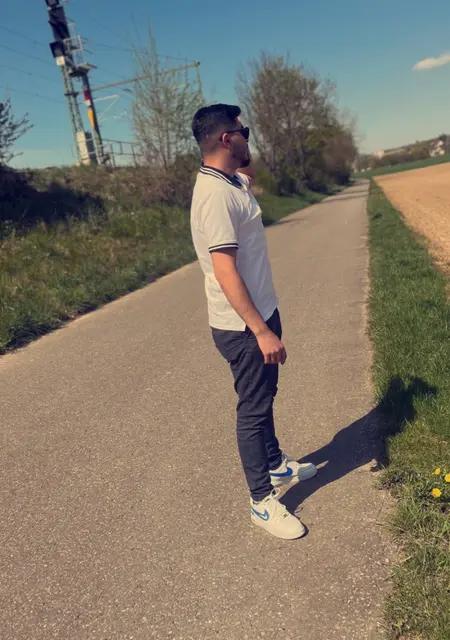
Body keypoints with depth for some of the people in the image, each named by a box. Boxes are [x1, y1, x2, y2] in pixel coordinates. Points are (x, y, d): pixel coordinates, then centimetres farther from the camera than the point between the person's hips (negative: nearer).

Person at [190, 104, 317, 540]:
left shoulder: (230, 181, 7)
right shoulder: (215, 194, -23)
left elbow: (250, 175, 35)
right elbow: (224, 271, -28)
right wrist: (261, 331, -28)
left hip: (260, 312, 10)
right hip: (243, 325, -10)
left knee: (263, 397, 24)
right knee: (253, 409, 4)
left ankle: (276, 465, 47)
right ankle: (262, 502, 23)